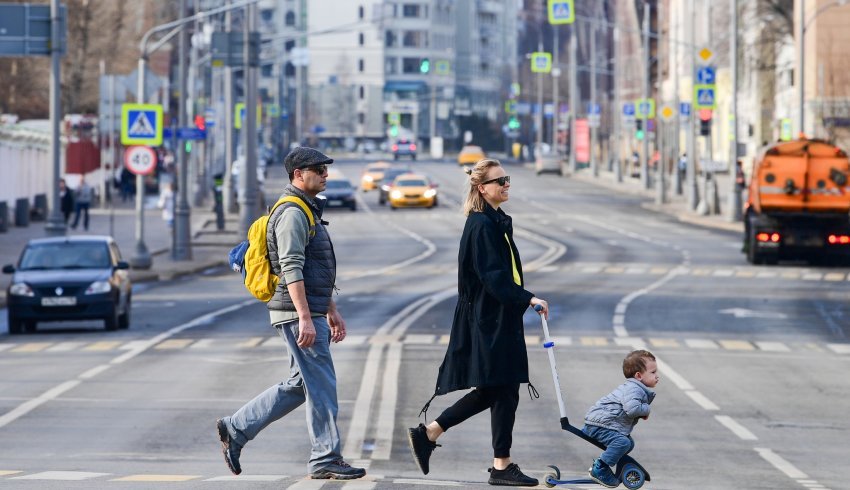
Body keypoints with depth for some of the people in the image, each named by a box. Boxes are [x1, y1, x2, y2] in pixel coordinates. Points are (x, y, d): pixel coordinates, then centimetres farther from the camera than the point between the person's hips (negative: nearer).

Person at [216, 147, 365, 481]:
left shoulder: (308, 211, 20)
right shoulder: (292, 213, -13)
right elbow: (291, 269, -21)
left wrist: (332, 311, 25)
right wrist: (305, 318, -26)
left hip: (312, 312, 10)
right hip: (298, 314, -10)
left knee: (299, 384, 13)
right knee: (320, 385, -6)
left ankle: (236, 429, 17)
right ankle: (325, 459, 0)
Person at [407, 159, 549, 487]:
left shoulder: (495, 222, 16)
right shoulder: (481, 225, -15)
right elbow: (493, 276, -23)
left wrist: (522, 300, 23)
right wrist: (528, 298, -28)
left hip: (499, 320, 10)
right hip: (489, 320, -10)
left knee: (493, 390, 12)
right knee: (504, 390, -5)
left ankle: (428, 433, 18)